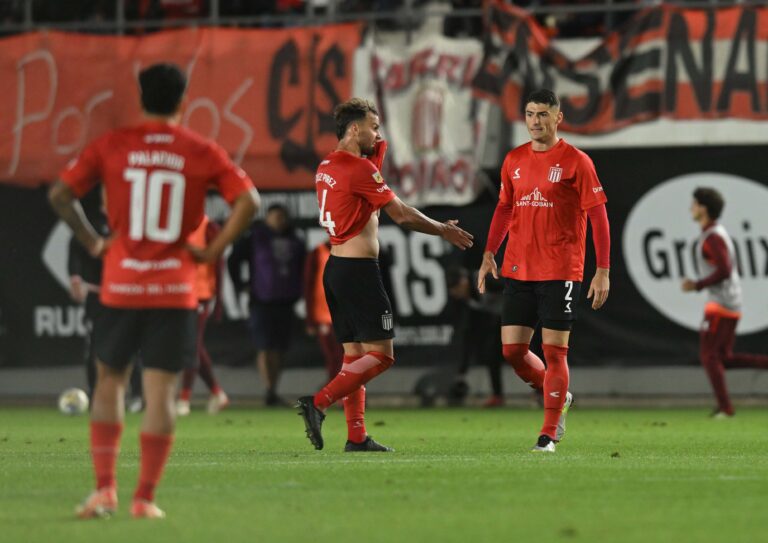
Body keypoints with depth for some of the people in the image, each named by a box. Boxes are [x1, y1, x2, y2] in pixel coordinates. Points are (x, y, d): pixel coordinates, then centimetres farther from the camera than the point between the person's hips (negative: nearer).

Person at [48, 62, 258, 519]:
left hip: (121, 288, 1)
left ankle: (105, 489, 5)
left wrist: (92, 241, 6)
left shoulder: (112, 146, 1)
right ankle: (145, 498, -2)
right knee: (162, 392, 2)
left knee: (110, 380, 16)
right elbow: (248, 201, -7)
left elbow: (60, 194, -2)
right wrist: (214, 251, -1)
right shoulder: (202, 152, 0)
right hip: (176, 291, -1)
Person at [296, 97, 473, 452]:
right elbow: (402, 215, -10)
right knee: (380, 355, -6)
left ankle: (356, 436, 9)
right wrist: (443, 230, 3)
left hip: (336, 267, 9)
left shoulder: (326, 167, 11)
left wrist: (375, 154, 12)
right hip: (358, 269, -9)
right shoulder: (360, 168, -14)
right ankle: (318, 403, -16)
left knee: (354, 353, 11)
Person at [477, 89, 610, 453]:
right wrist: (489, 254, 15)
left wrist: (603, 271, -9)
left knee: (554, 351, -5)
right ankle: (558, 396, 28)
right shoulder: (514, 160, 10)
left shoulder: (575, 162, -5)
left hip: (560, 272, -5)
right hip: (518, 270, 5)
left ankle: (549, 434, 2)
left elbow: (598, 217, -5)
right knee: (512, 350, 3)